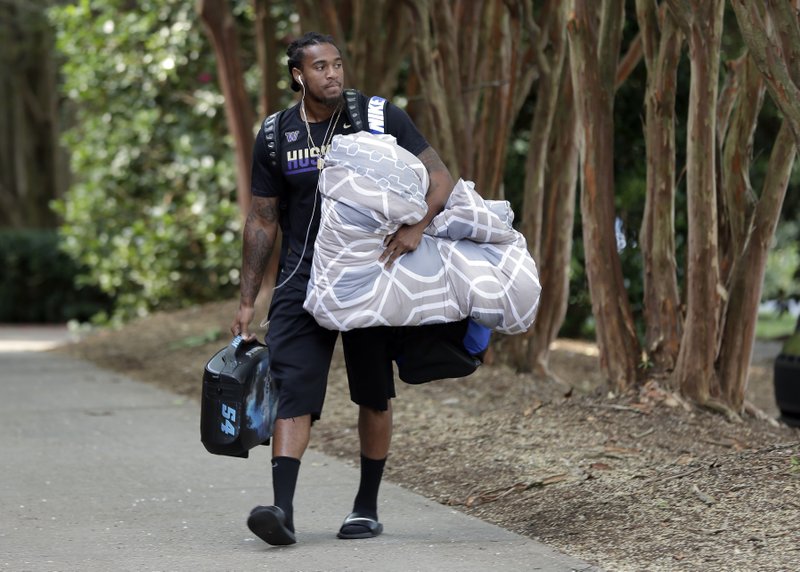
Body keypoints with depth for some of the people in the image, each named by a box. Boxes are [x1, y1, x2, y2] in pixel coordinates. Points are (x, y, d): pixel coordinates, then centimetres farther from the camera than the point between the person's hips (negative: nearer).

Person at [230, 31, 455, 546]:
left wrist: (417, 227, -26)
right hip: (302, 280, 1)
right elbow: (262, 222, 8)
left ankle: (367, 507, 20)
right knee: (292, 388, -14)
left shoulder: (380, 119, -4)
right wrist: (247, 302, 6)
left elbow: (441, 179, -6)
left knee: (374, 394, 7)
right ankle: (283, 509, -23)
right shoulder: (275, 137, 2)